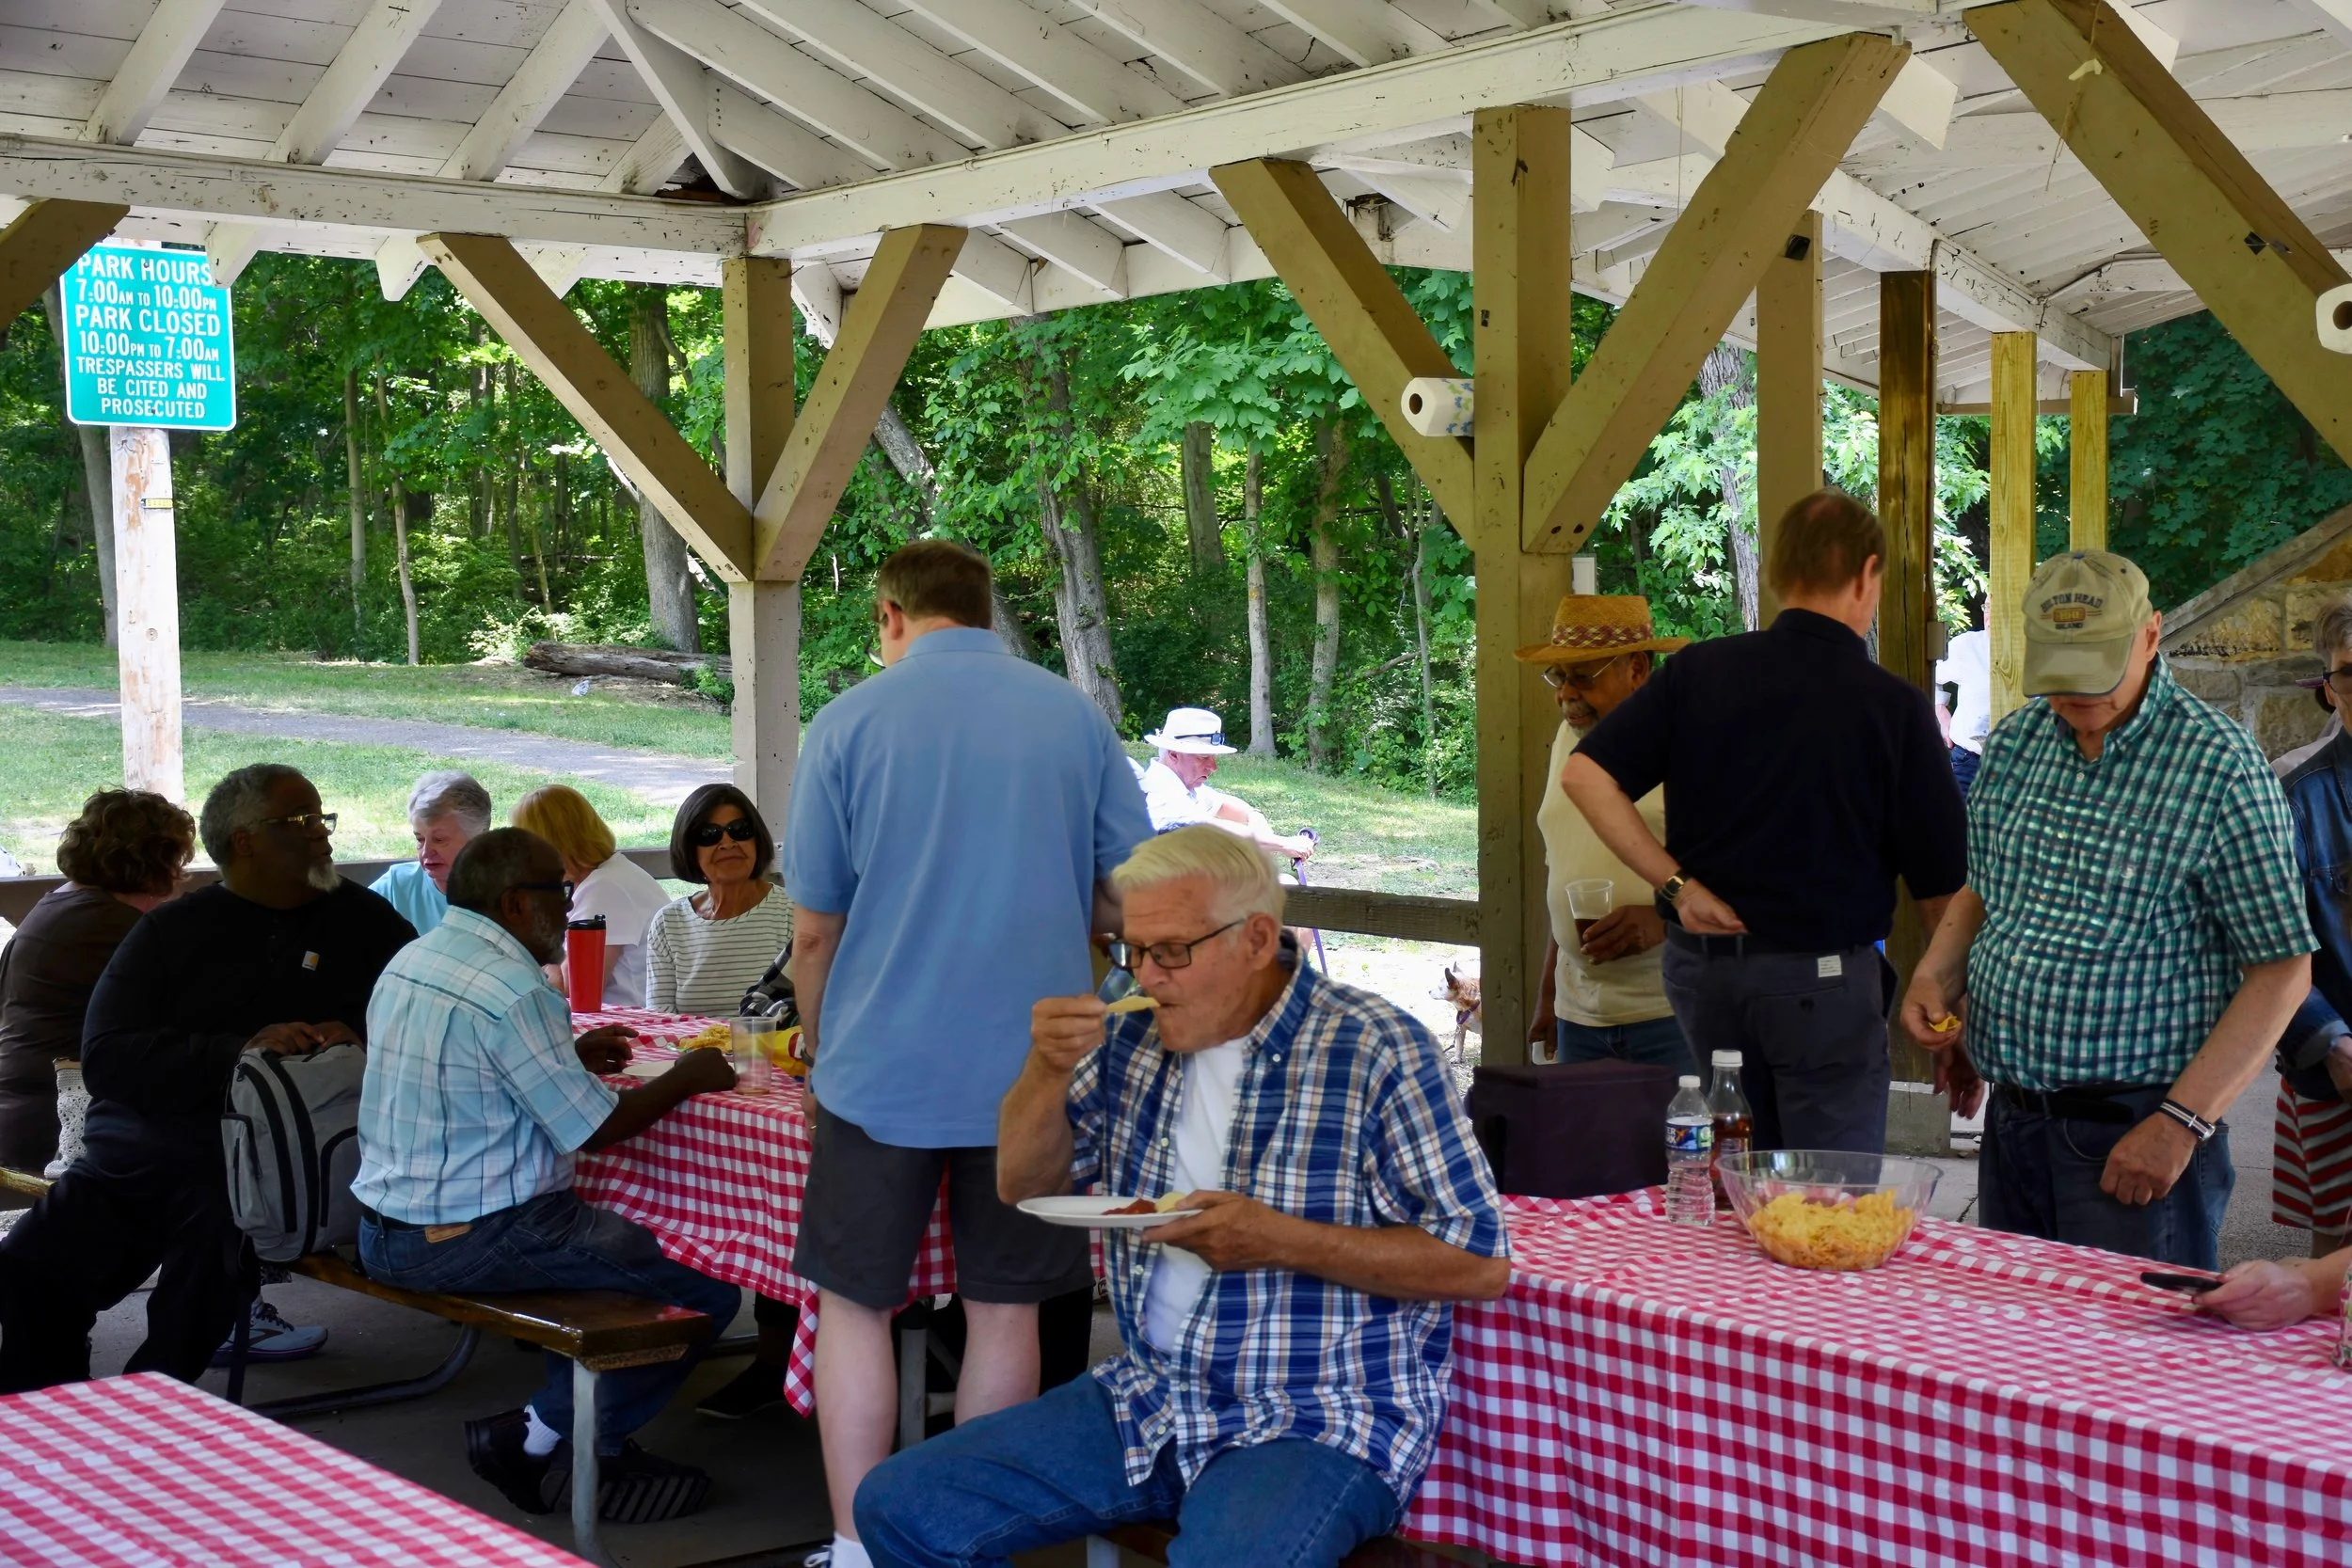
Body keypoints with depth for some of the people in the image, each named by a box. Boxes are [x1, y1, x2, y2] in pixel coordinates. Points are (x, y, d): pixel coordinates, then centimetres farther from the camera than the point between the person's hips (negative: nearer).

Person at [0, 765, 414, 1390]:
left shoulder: (364, 923, 13)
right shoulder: (171, 930, 12)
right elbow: (105, 1058, -1)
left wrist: (358, 1037, -11)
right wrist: (237, 1052, -15)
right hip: (134, 1158, 2)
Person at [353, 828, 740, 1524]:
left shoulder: (409, 962, 8)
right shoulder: (512, 990, -20)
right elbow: (595, 1128, -15)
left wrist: (570, 1058, 18)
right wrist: (686, 1078, 0)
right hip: (469, 1244, -10)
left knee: (614, 1238, 27)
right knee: (708, 1284, -6)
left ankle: (550, 1439, 20)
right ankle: (545, 1437, 3)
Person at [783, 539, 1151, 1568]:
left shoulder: (849, 722, -3)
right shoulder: (1076, 717, 2)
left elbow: (814, 931, -1)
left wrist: (822, 1051, 14)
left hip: (884, 1067, -2)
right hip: (1033, 1065, 2)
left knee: (855, 1306, 10)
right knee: (1003, 1308, 11)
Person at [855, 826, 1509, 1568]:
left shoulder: (1377, 1053, -11)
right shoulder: (1135, 1036, 7)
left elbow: (1483, 1263, -12)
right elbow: (1024, 1184, 15)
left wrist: (1281, 1241, -20)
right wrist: (1046, 1069, -6)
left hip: (1318, 1423, -6)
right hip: (1150, 1397, 7)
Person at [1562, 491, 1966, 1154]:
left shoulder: (1697, 671, -1)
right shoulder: (1893, 706, -9)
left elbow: (1584, 774, -7)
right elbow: (1940, 885, -5)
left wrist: (1678, 885, -5)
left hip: (1700, 967, 4)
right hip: (1823, 975, -4)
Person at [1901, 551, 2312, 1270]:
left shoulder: (2218, 767, -11)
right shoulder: (2014, 744, 8)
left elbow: (2282, 970, -11)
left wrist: (2181, 1122, -17)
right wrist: (1936, 973, 2)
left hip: (2133, 1135, -6)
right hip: (2010, 1122, 6)